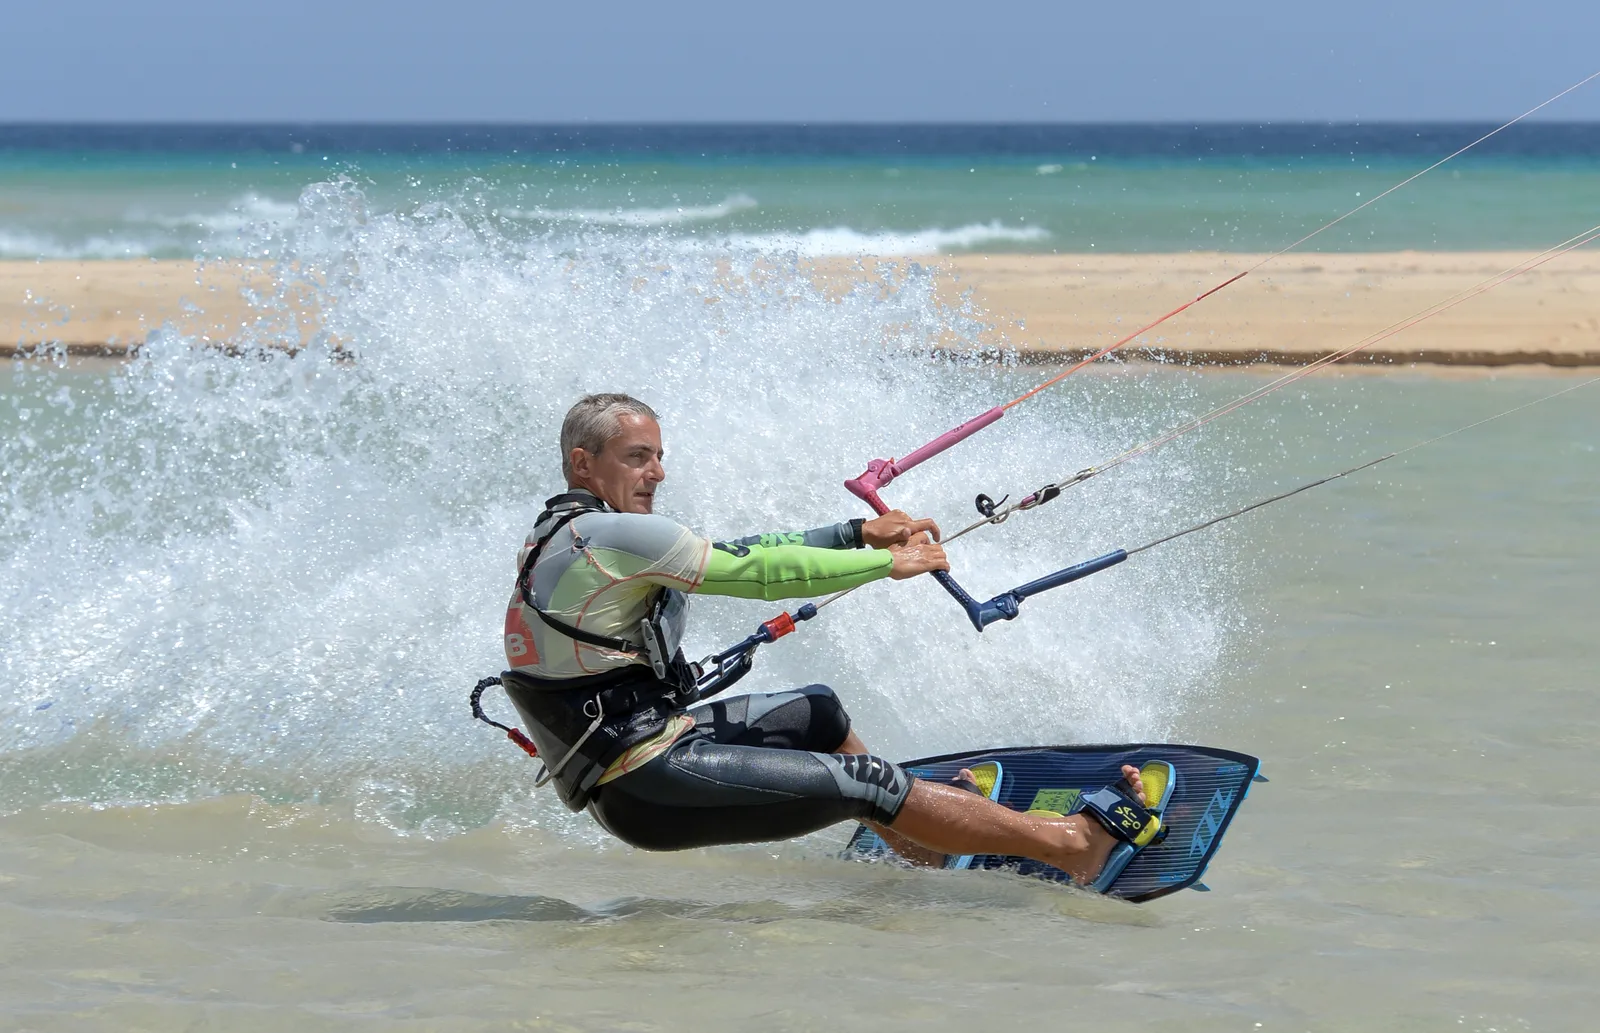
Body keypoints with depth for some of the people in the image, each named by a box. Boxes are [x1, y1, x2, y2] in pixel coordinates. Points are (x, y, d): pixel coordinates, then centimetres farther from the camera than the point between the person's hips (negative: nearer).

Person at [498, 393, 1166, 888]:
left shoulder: (563, 537, 14)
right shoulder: (609, 535, -18)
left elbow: (729, 558, 16)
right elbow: (754, 572, -14)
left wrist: (861, 534, 14)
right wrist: (888, 563, -3)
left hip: (636, 746, 10)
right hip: (648, 786, -10)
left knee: (816, 713, 24)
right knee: (865, 784, -8)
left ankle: (921, 846, 38)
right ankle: (1077, 847, -4)